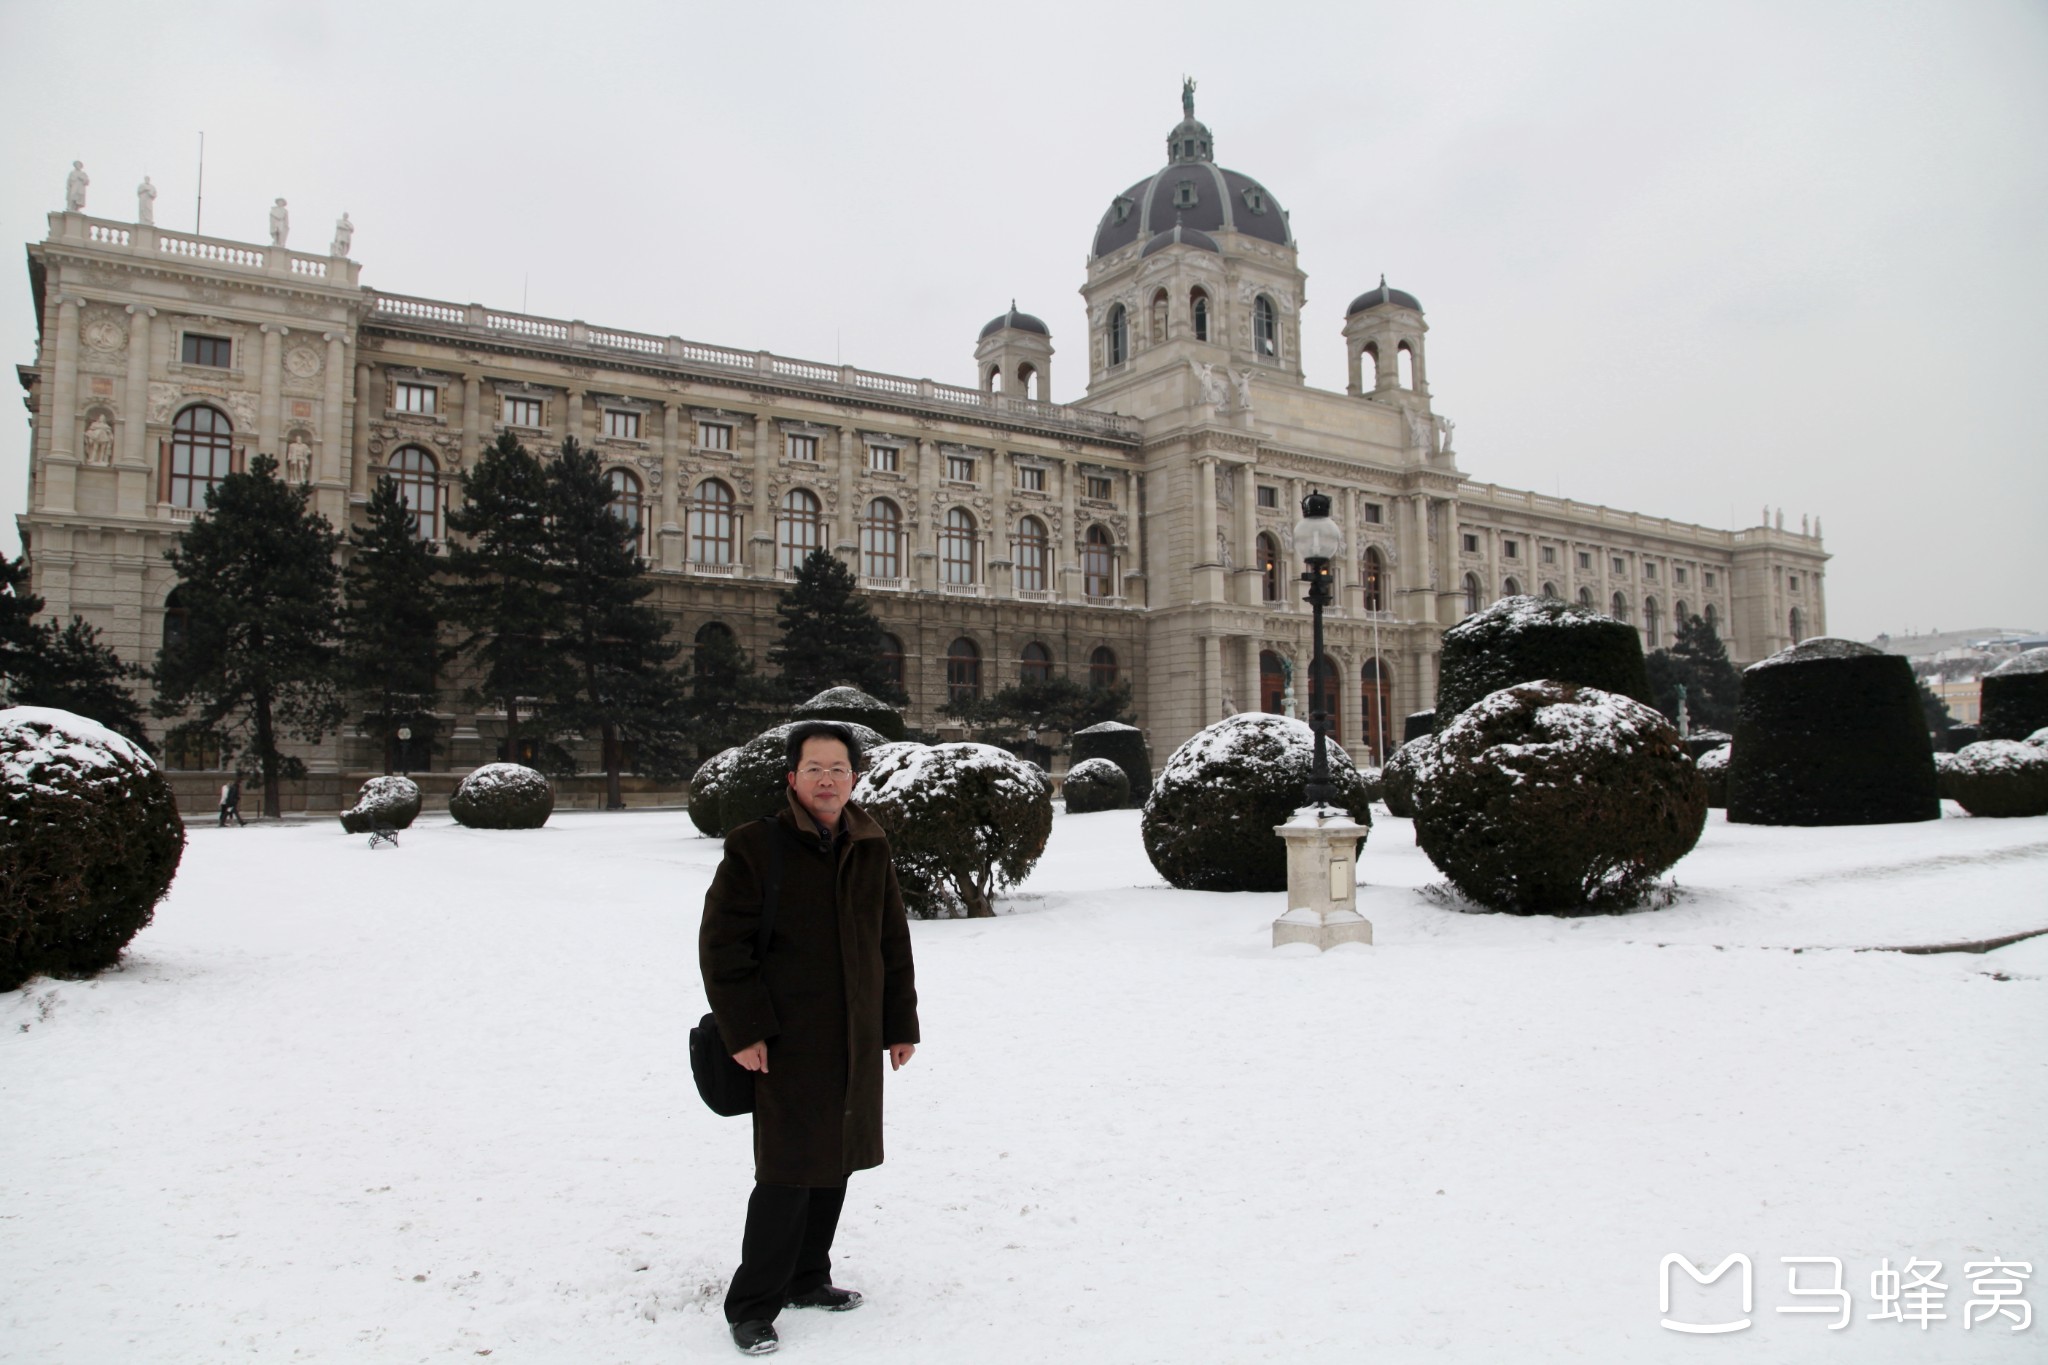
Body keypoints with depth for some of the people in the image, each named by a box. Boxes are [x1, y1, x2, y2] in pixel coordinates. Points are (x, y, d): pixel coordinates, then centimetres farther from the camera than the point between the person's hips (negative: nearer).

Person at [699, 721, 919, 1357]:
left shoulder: (871, 849, 6)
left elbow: (893, 943, 13)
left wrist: (901, 1024, 12)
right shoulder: (755, 846, -10)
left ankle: (807, 1278, 34)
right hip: (788, 1044, -6)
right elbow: (720, 945, -10)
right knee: (789, 1172, -4)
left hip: (858, 1042, 6)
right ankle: (751, 1305, 13)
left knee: (835, 1160, 16)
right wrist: (744, 1030, -14)